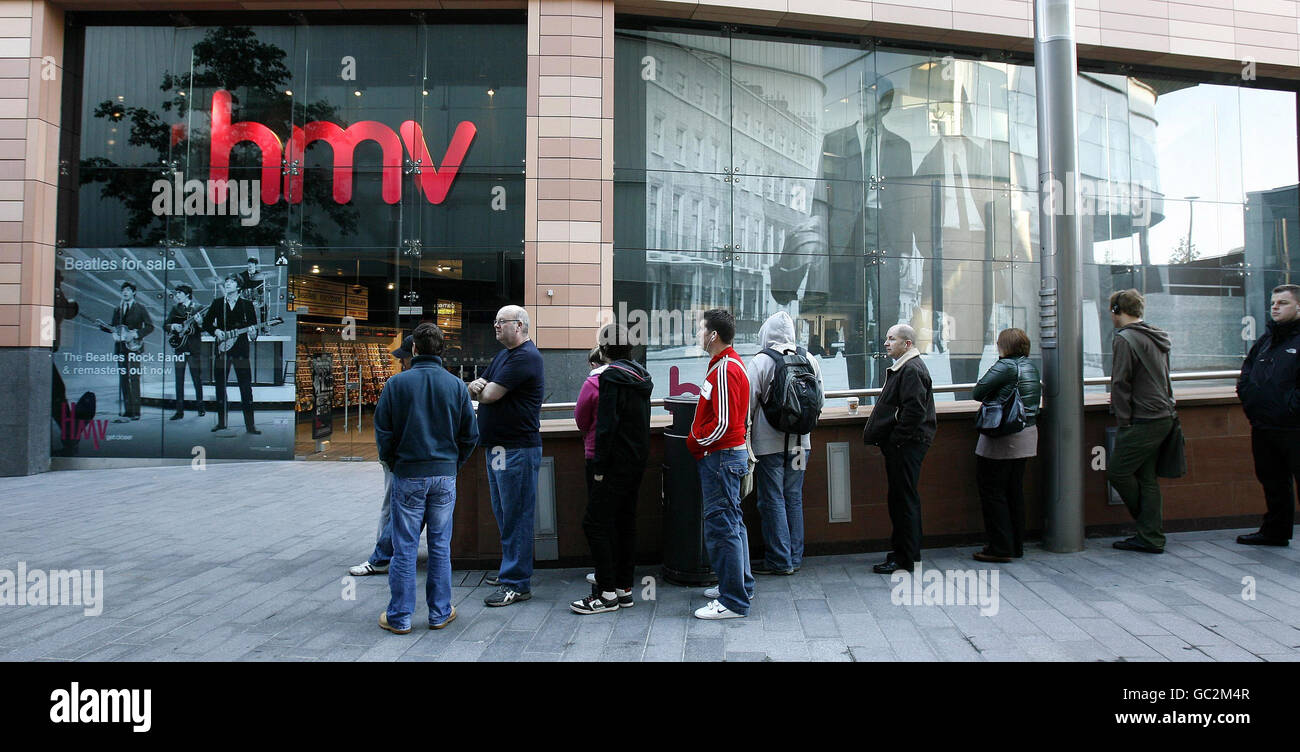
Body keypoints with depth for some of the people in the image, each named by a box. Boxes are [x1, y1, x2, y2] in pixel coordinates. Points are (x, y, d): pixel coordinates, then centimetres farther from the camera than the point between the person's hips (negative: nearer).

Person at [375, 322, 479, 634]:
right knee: (440, 546, 10)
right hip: (445, 475, 2)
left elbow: (382, 432, -3)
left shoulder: (397, 383, -6)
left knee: (405, 547, 5)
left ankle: (399, 617, 13)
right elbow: (470, 435, 3)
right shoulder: (457, 385, 0)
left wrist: (393, 465, 11)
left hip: (408, 476, -2)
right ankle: (440, 613, 18)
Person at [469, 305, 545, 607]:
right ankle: (510, 570, 30)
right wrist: (477, 385, -9)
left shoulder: (526, 356, -15)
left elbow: (490, 395, -20)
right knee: (503, 515, 18)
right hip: (498, 447, 10)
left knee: (516, 517, -4)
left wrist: (482, 388, 3)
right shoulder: (503, 355, 18)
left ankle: (517, 583, 2)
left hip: (517, 449, -10)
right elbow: (476, 390, 15)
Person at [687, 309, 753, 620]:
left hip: (721, 456, -11)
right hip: (729, 454, 11)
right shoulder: (727, 364, 14)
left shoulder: (725, 369, -19)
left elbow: (722, 422, -23)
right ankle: (741, 585, 31)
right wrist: (699, 440, 15)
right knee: (732, 522, 18)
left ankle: (733, 602, 1)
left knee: (721, 526, -6)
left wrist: (696, 443, -10)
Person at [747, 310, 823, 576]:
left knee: (772, 500, 3)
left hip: (769, 443, -5)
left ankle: (780, 560, 8)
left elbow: (748, 404, -9)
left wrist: (746, 437, 3)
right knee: (794, 498, 14)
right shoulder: (810, 359, 3)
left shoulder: (760, 361, -11)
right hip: (800, 442, 5)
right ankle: (795, 557, 21)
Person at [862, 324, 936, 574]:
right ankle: (901, 551, 26)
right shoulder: (903, 368, 19)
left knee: (905, 499, -4)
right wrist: (888, 440, 18)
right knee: (899, 497, 16)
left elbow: (914, 410, -24)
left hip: (905, 446, -11)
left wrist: (895, 439, -20)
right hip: (900, 445, 11)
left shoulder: (912, 370, -15)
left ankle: (907, 558, 3)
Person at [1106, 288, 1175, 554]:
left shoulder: (1125, 339, -13)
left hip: (1142, 422, -9)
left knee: (1117, 471, 0)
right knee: (1146, 477, 11)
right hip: (1164, 417, 9)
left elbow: (1120, 383, -15)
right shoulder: (1157, 337, 15)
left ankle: (1149, 536, 12)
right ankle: (1150, 537, 13)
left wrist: (1123, 421, -9)